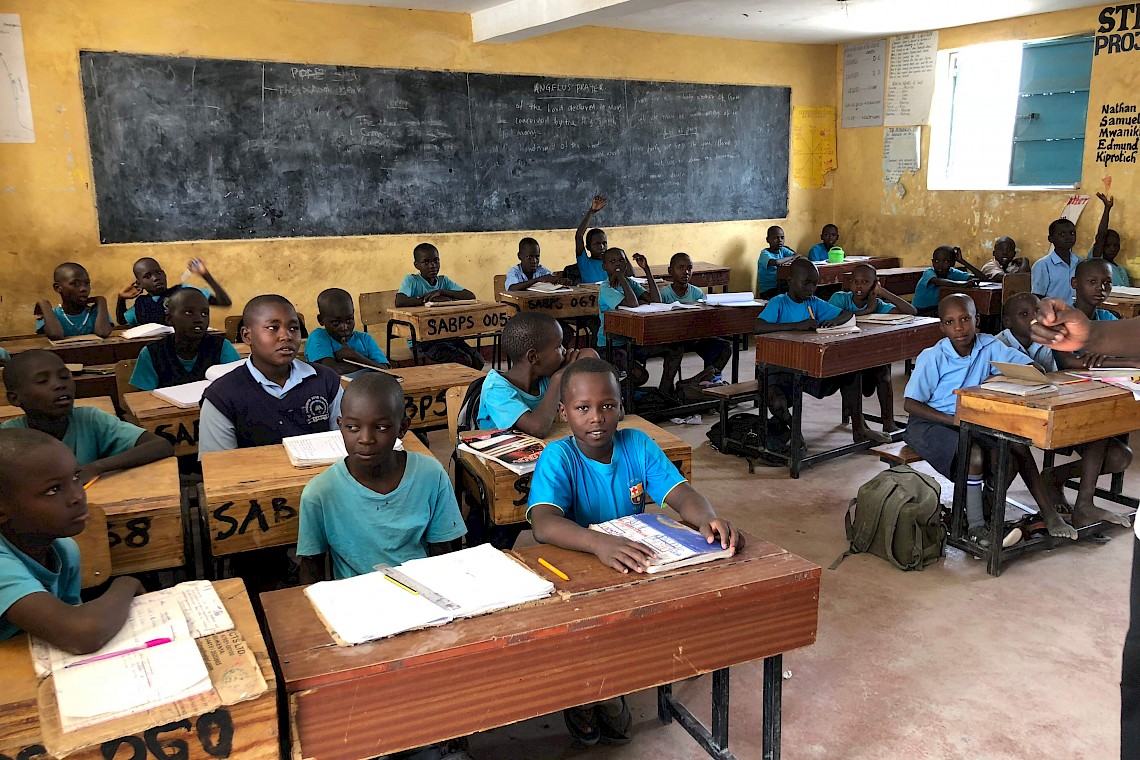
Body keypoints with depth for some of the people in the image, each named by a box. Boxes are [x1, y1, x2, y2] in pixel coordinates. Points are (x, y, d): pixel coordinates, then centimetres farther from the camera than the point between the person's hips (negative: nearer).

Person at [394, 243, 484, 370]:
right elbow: (399, 302, -24)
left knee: (478, 361, -8)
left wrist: (441, 292, -13)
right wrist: (434, 299, -19)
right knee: (464, 361, -20)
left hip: (446, 335, 6)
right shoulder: (411, 280, -4)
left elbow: (471, 296, -1)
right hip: (421, 340, -6)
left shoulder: (444, 281, 10)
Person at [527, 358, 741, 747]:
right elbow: (543, 524, -34)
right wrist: (600, 543, -52)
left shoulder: (638, 445, -4)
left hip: (638, 568, 4)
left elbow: (682, 494, -13)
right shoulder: (558, 458, -17)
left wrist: (709, 518, -38)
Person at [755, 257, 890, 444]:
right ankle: (788, 425, 3)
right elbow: (758, 327, -29)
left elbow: (848, 313, 12)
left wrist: (834, 321, -12)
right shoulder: (778, 303, -10)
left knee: (852, 371, -6)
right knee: (776, 403, -34)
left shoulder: (814, 303, 8)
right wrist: (797, 325, -33)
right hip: (782, 368, -6)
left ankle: (859, 429, 4)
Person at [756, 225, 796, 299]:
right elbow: (776, 262, -31)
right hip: (767, 290, -6)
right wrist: (791, 257, -14)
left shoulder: (783, 250, 8)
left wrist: (789, 261, -25)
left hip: (781, 286, 6)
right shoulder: (765, 253, -11)